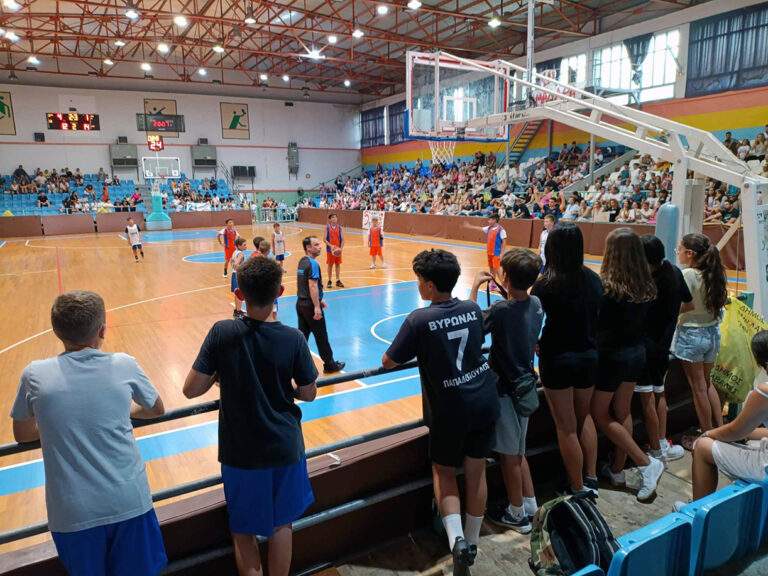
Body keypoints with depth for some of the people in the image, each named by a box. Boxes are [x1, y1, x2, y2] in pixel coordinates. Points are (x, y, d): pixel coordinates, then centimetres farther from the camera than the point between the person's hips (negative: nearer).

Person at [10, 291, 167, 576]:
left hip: (73, 514, 1)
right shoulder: (124, 365, -8)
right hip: (129, 503, 0)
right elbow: (157, 409, 9)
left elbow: (22, 434, 11)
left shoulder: (35, 375, -7)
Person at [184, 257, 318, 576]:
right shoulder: (293, 338, -14)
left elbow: (191, 390, -14)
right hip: (285, 448, 1)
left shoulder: (222, 333, -16)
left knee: (243, 532, 20)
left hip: (240, 451, -1)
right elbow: (308, 394, -5)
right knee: (281, 525, 21)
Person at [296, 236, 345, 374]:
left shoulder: (302, 262, 11)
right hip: (310, 306, -8)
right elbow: (313, 286, -24)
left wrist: (318, 300, 24)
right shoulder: (312, 263, -17)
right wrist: (317, 307, -24)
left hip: (301, 303, 8)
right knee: (321, 337, 4)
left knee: (302, 335, 12)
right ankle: (329, 365, 16)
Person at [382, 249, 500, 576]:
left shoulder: (420, 320, -18)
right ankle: (471, 545, 31)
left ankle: (455, 537, 2)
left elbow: (388, 362, -10)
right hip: (485, 401, 5)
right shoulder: (473, 309, -2)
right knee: (476, 472, 16)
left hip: (449, 410, -4)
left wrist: (417, 349, 9)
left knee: (443, 470, 18)